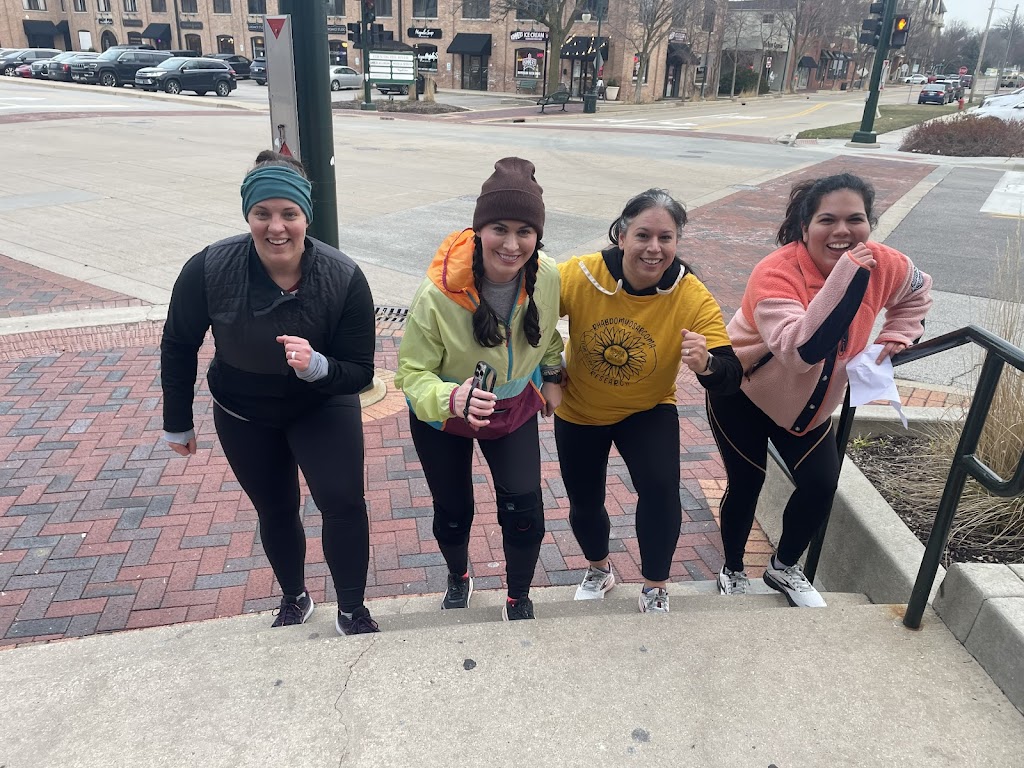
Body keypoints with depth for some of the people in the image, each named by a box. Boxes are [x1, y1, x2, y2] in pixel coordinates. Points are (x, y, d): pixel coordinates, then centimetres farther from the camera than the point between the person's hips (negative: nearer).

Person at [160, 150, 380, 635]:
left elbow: (360, 373, -20)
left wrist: (316, 367, -42)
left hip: (323, 406, -1)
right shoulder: (208, 269, -26)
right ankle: (294, 599, 44)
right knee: (275, 512, 16)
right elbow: (178, 346, -8)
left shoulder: (344, 279, -28)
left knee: (343, 503, -14)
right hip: (243, 415, 2)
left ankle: (352, 610, 12)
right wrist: (177, 423, 1)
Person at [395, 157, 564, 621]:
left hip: (514, 408, 2)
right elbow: (412, 372, -26)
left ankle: (519, 599, 24)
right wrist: (453, 399, -45)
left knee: (524, 509, -7)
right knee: (453, 513, 14)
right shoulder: (438, 293, -33)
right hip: (443, 415, -2)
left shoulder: (547, 278, -21)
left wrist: (552, 376, 10)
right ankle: (457, 579, 50)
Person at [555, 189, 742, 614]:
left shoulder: (693, 298, -25)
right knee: (584, 505, 13)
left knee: (661, 490, -22)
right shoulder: (580, 276, -27)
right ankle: (599, 571, 47)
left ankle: (655, 589, 7)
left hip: (648, 411, -1)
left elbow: (730, 378, -26)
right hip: (578, 411, 1)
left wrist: (705, 364, -49)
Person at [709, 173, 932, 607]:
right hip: (744, 394, -5)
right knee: (746, 484, 5)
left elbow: (918, 293, 11)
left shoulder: (883, 266, -14)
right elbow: (799, 347, -45)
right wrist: (846, 275, -47)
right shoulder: (776, 273, -32)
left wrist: (894, 337, -5)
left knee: (822, 484, 0)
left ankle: (785, 568, 28)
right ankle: (733, 572, 32)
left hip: (811, 402, 5)